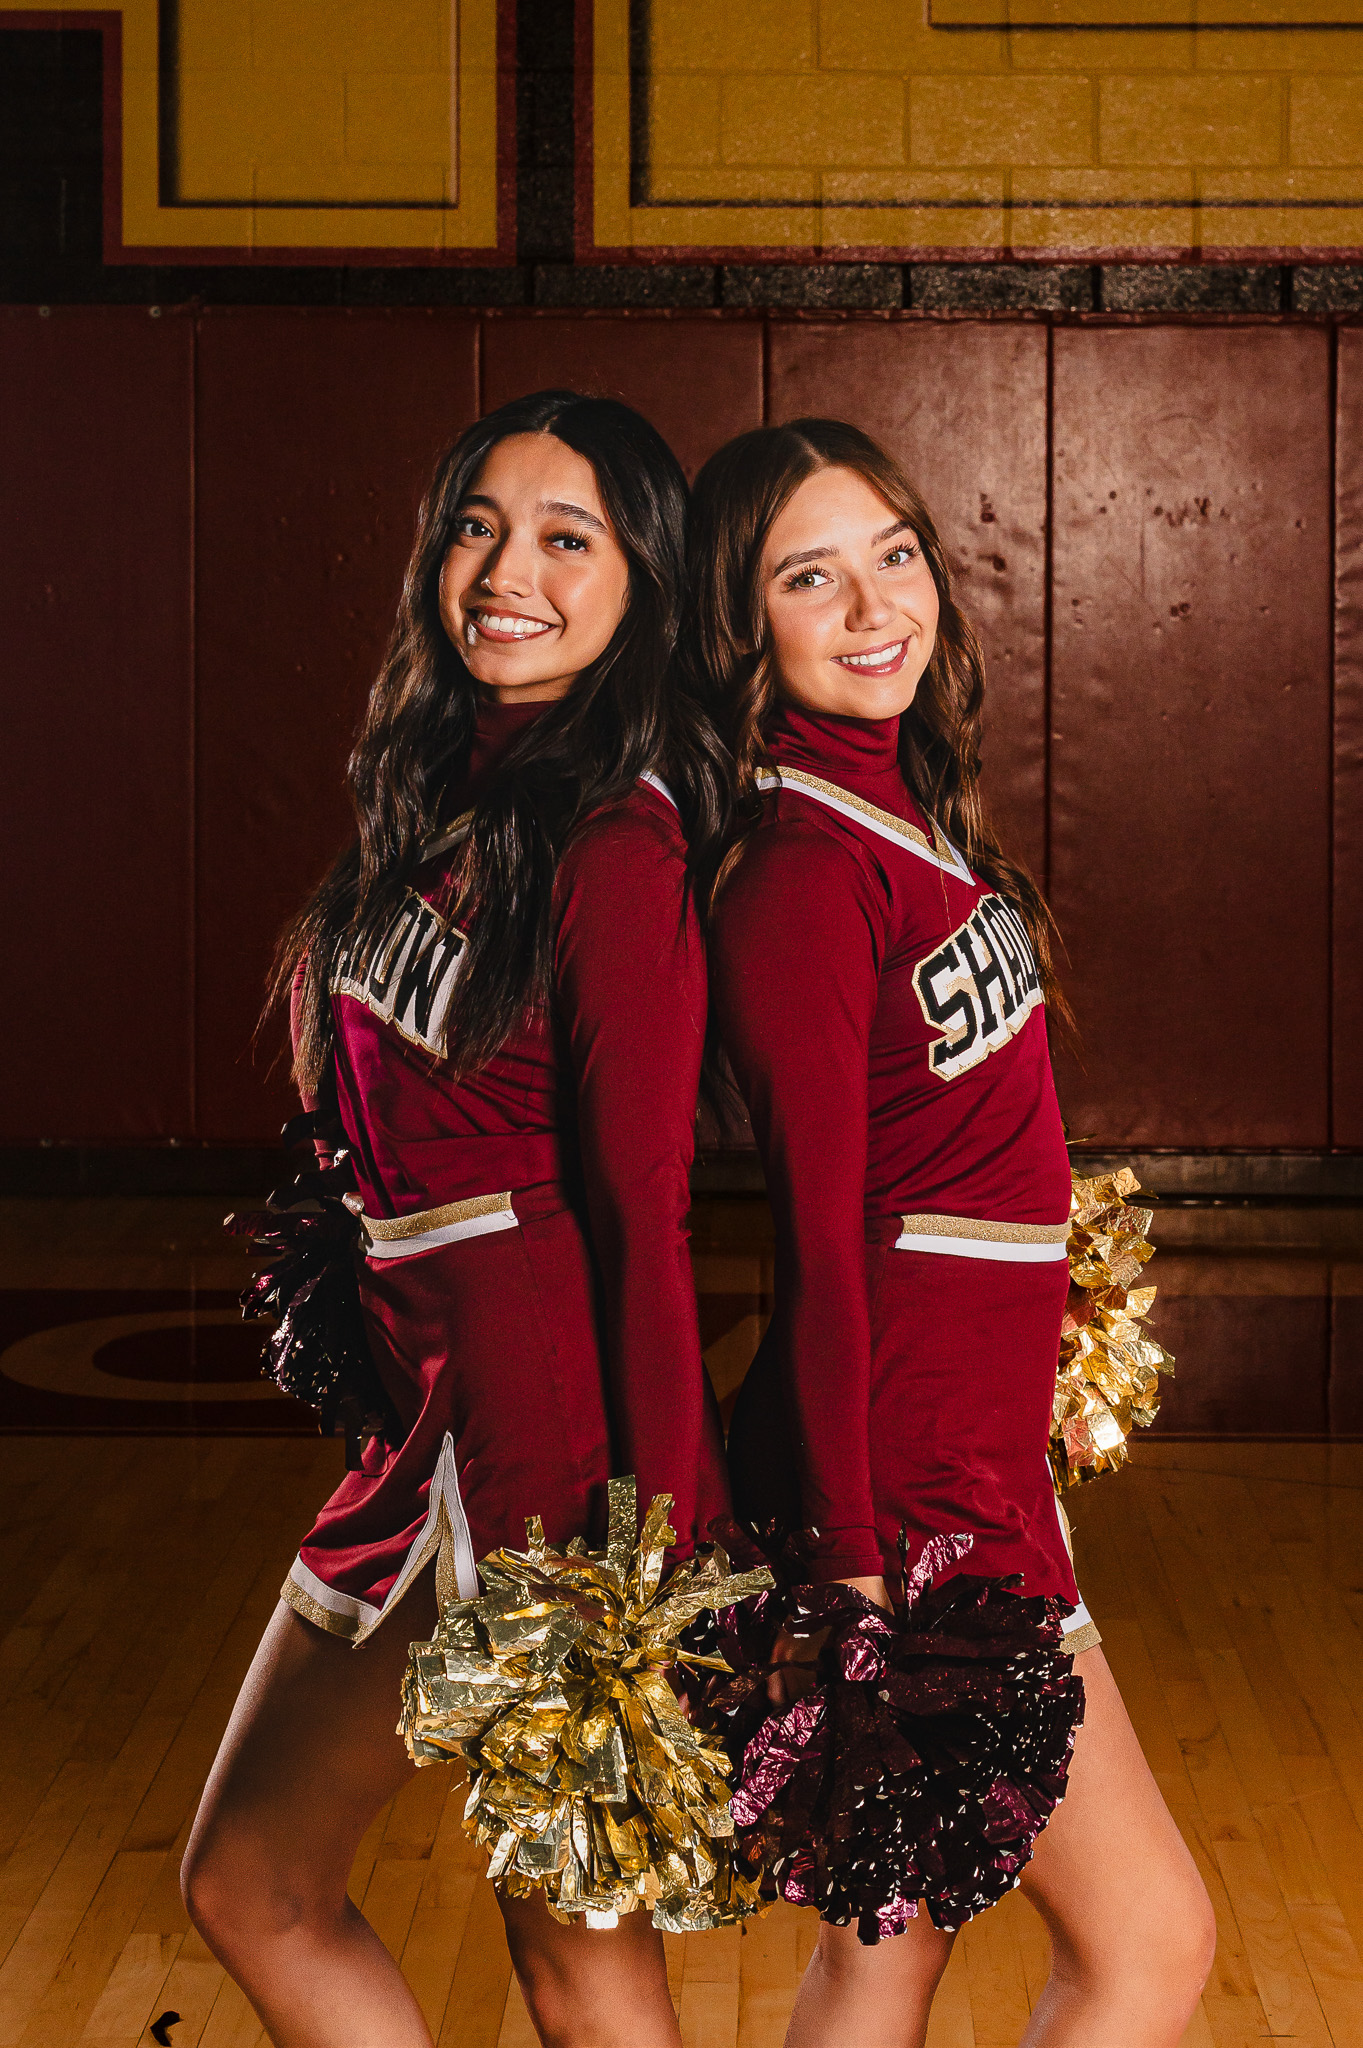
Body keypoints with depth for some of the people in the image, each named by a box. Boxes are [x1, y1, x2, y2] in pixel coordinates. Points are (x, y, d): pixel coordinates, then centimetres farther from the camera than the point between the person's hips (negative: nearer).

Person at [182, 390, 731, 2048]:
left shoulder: (617, 840, -15)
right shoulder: (438, 793, 11)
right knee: (250, 1884, 16)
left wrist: (658, 1557, -18)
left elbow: (644, 1212, -17)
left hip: (552, 1431, -9)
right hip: (423, 1404, 9)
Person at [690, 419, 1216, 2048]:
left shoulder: (904, 807, 9)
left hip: (973, 1446, 9)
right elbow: (822, 1244, -20)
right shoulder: (803, 876, -19)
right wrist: (855, 1577, -19)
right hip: (909, 1484, -9)